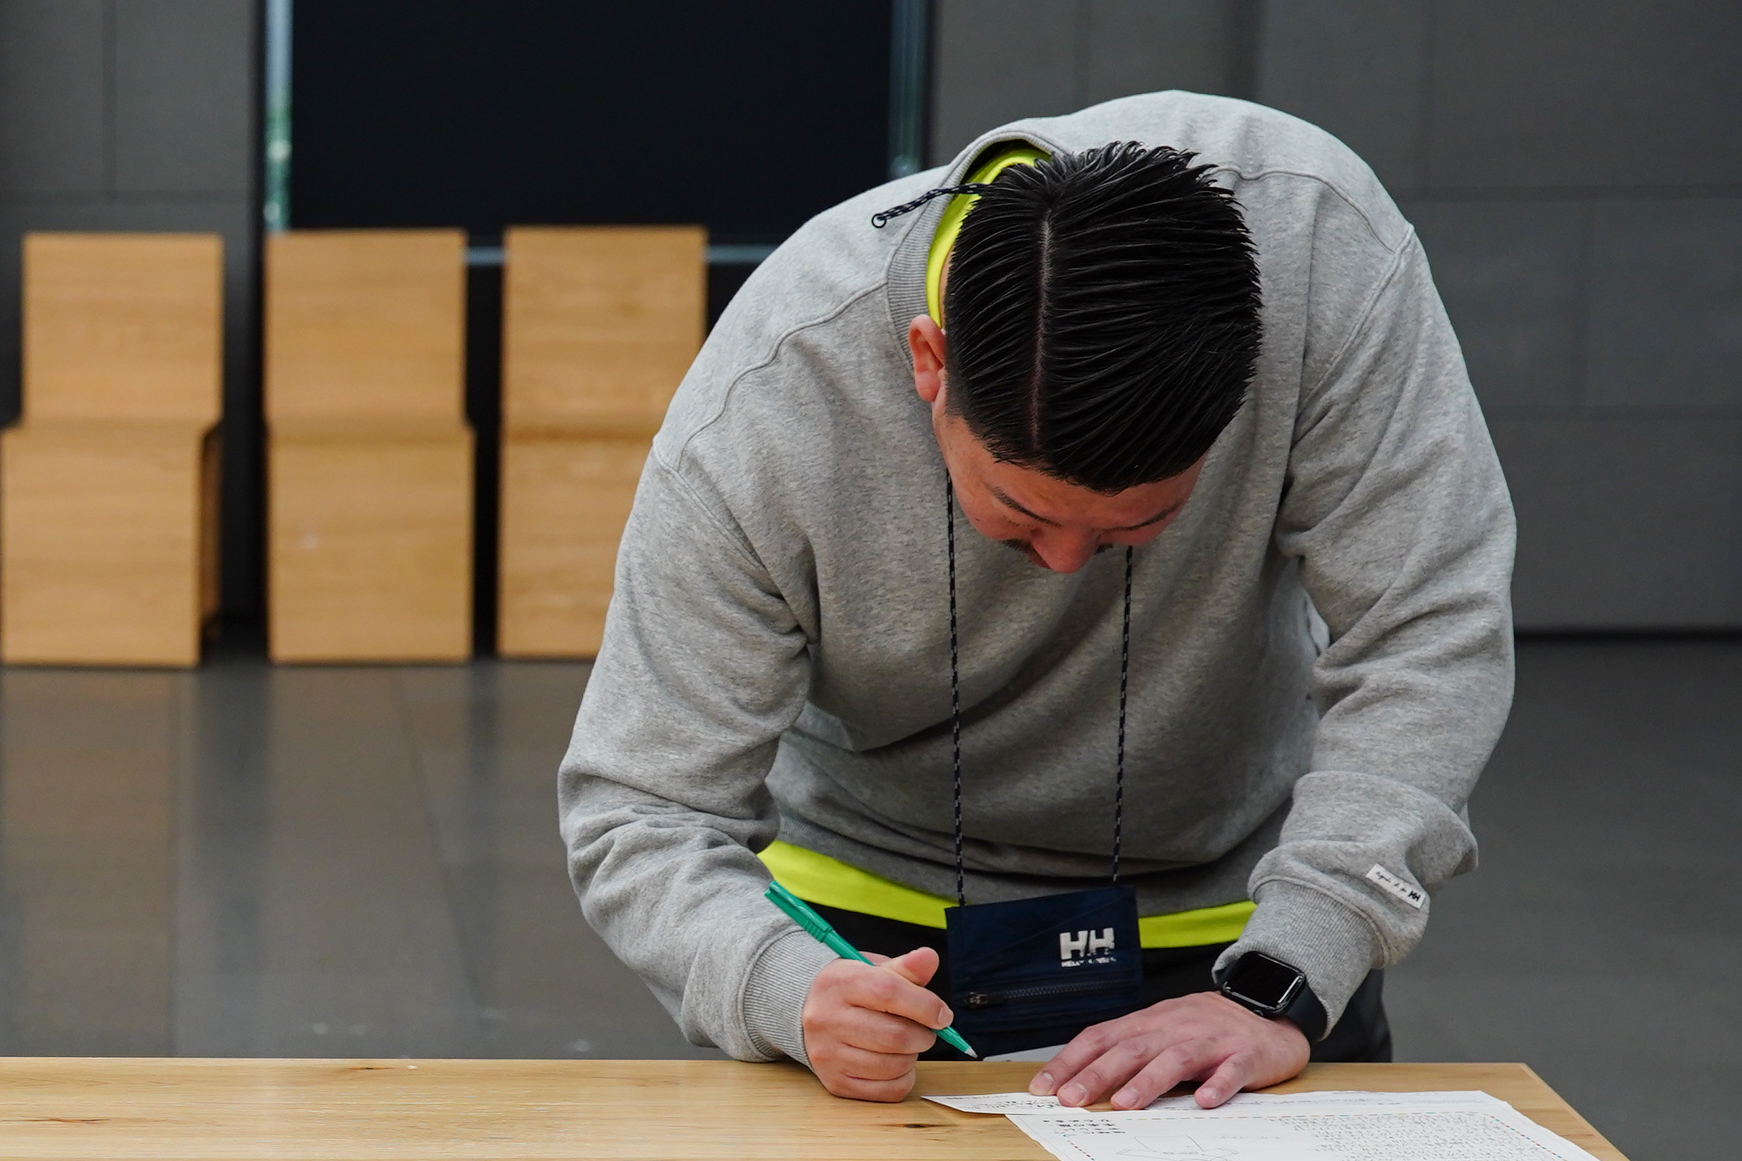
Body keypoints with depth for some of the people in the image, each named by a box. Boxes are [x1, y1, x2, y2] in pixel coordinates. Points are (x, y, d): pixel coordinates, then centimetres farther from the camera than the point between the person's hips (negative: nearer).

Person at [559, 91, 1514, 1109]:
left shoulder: (1317, 237, -27)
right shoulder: (758, 412, -28)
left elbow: (1430, 636, -22)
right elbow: (640, 814, -20)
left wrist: (1278, 989, -30)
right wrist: (793, 992, -40)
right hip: (879, 932, -1)